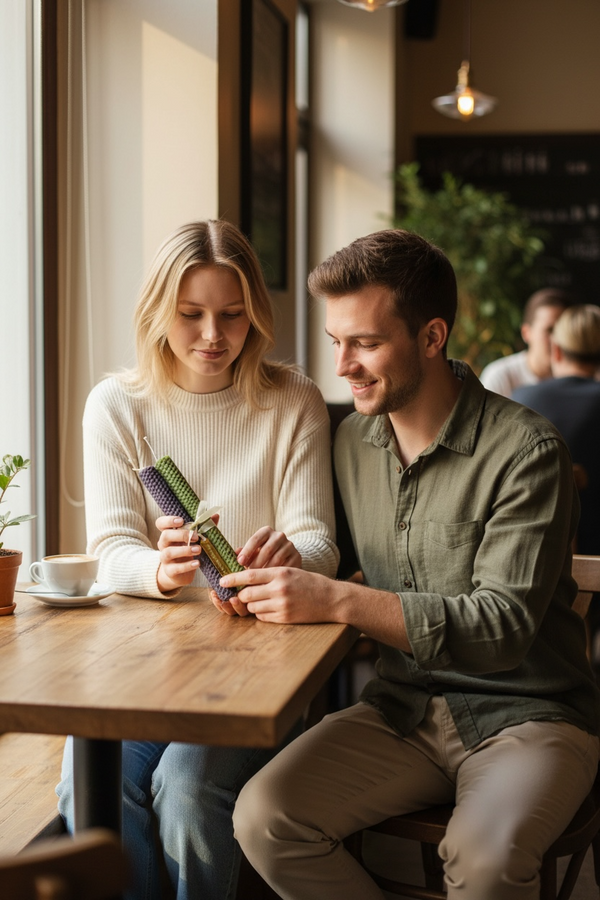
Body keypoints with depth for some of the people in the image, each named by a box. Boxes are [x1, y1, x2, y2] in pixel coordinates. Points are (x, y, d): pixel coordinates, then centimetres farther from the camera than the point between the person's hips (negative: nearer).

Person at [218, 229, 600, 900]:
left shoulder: (525, 452, -13)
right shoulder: (352, 441, 7)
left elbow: (504, 628, -20)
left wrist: (338, 601, -28)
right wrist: (294, 579, -6)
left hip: (525, 714, -5)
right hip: (402, 709, 5)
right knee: (262, 818, -18)